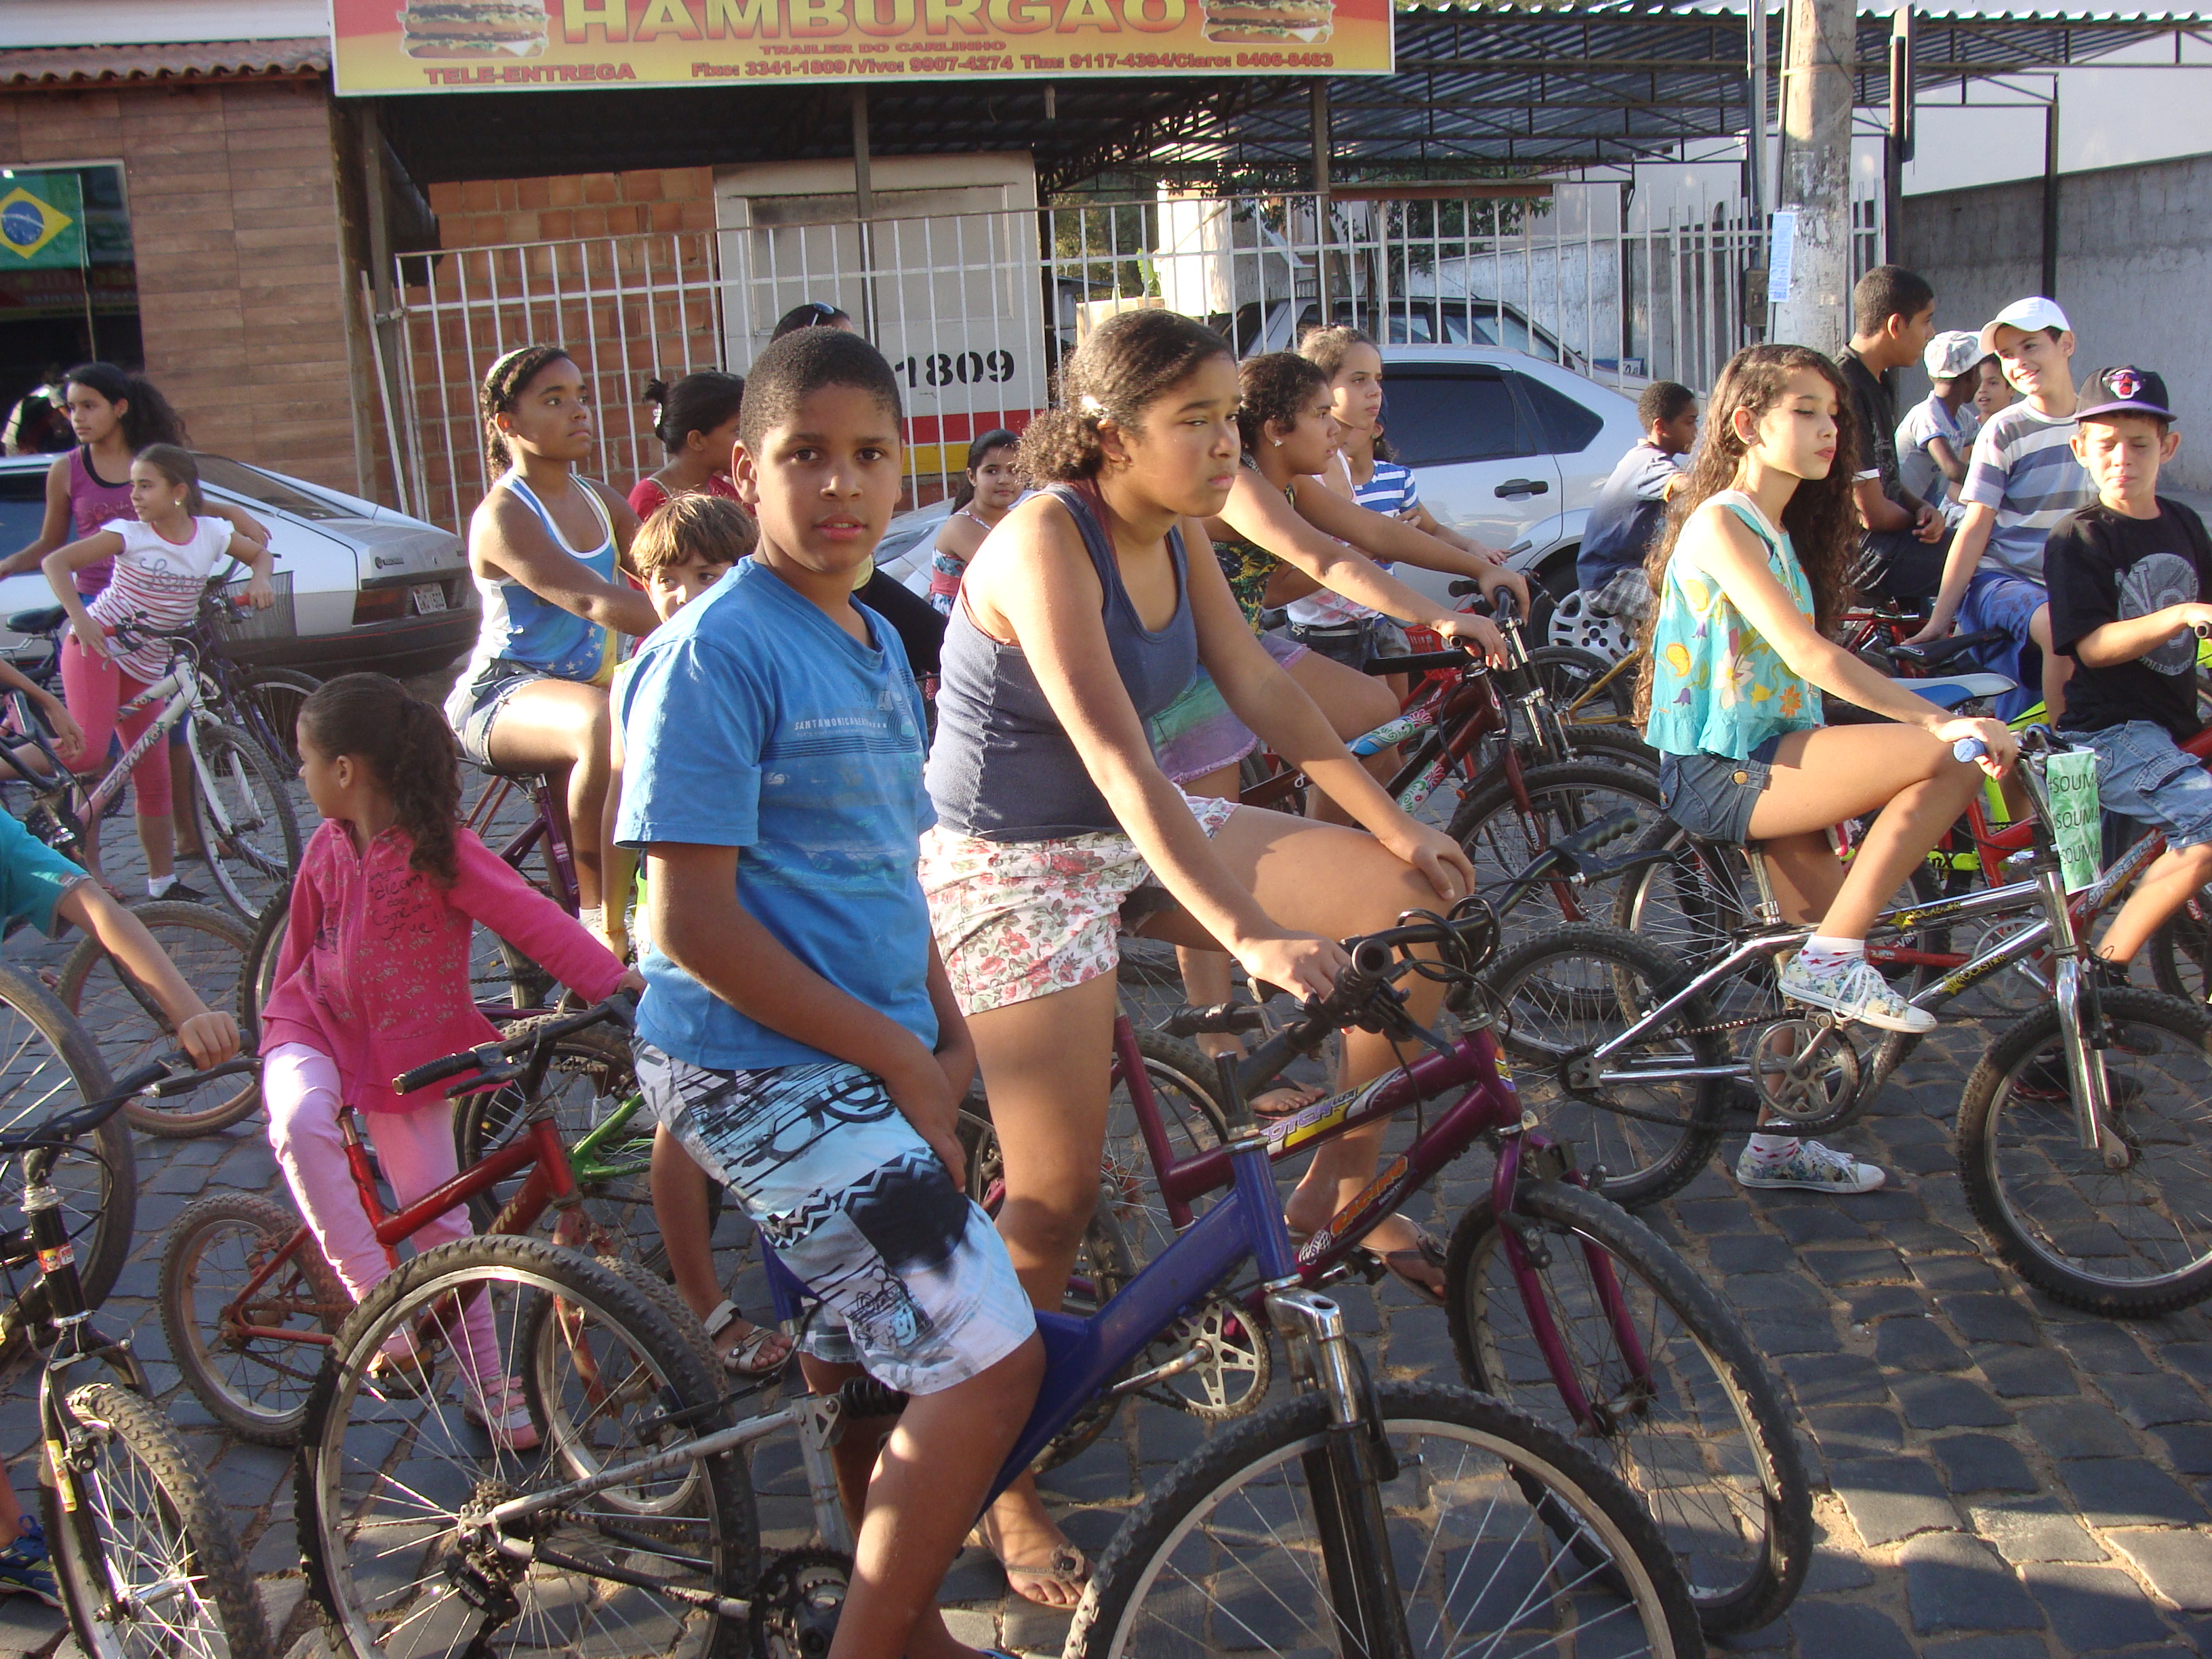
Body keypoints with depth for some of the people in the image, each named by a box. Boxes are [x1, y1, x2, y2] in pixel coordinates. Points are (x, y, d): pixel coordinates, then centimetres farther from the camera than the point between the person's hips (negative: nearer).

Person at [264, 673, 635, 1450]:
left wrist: (615, 980, -35)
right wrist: (282, 1030, 13)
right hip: (319, 1031, 3)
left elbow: (531, 917, -25)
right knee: (300, 1121, -32)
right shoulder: (327, 847, 0)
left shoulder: (439, 848, -16)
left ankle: (488, 1383, 16)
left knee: (437, 1214, -2)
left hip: (409, 1054, -3)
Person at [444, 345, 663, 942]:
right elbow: (594, 601, -30)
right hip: (501, 696, -8)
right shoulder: (504, 516, -15)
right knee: (604, 724, -39)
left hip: (583, 684, 8)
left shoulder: (600, 501, 12)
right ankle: (596, 906, -25)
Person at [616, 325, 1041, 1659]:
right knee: (992, 1357, -12)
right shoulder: (718, 649, -15)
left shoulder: (877, 645, 12)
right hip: (763, 1073, -9)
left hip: (862, 1068, 9)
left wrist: (949, 1042, 8)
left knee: (872, 1360, 20)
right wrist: (897, 1058, -15)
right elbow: (695, 920, -19)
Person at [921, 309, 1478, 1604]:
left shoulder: (1175, 533, 1)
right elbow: (1118, 759, -34)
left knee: (1420, 909, -2)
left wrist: (1400, 829, 0)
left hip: (1137, 835, 8)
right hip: (1014, 863, -7)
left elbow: (1262, 687, 5)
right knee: (1057, 1195, -9)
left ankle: (1339, 1188, 15)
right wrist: (1249, 939, -42)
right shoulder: (1045, 540, -24)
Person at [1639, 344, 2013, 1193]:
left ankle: (1777, 1145, 21)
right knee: (1949, 760, -23)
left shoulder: (1782, 531, 19)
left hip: (1767, 758, 10)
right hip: (1717, 768, -10)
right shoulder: (1720, 524, -13)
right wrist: (1938, 721, -29)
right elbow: (1809, 654, -24)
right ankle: (1834, 960, -14)